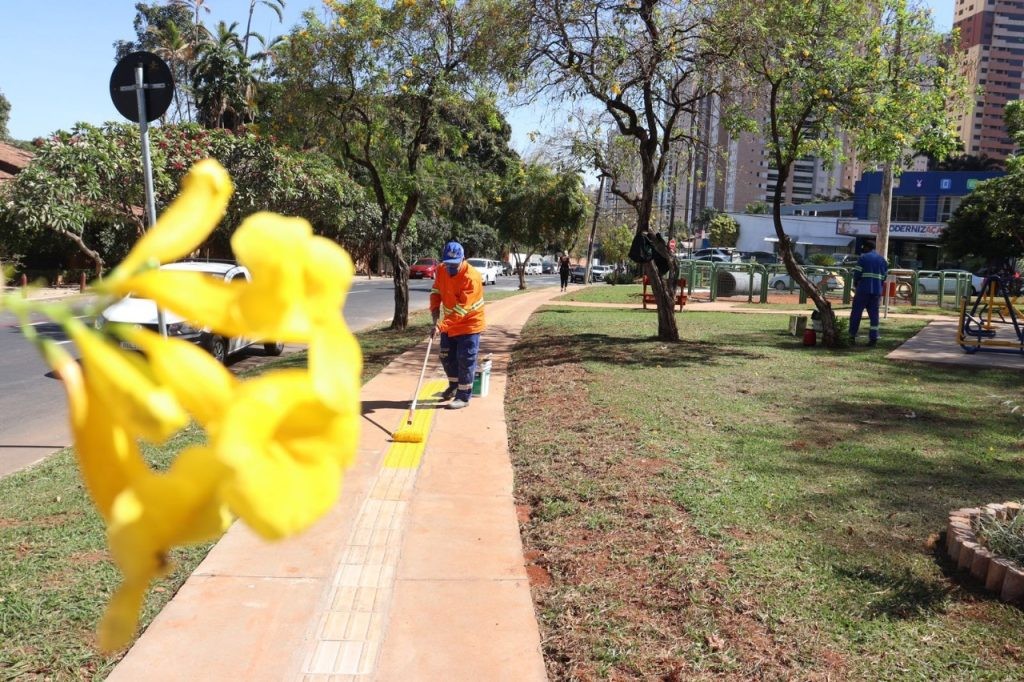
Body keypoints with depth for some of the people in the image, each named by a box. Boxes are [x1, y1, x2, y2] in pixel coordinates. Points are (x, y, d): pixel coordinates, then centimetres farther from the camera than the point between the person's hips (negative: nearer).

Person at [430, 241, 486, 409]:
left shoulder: (471, 277, -29)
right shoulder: (441, 271, -7)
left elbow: (461, 309, -32)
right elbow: (436, 292, 5)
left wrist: (441, 326, -37)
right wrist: (435, 312, -13)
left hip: (469, 323, -7)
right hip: (449, 323, 7)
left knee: (465, 359, -4)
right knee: (446, 356, 16)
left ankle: (464, 396, 8)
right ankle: (454, 385, 39)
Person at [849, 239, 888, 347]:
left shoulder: (863, 258, -3)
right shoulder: (882, 260, 14)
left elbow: (857, 274, -6)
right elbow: (884, 276, 10)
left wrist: (855, 286, 9)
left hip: (863, 290, -4)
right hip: (877, 291, 5)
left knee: (856, 313, 2)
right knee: (874, 315, 8)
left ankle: (852, 336, 1)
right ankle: (873, 338, 4)